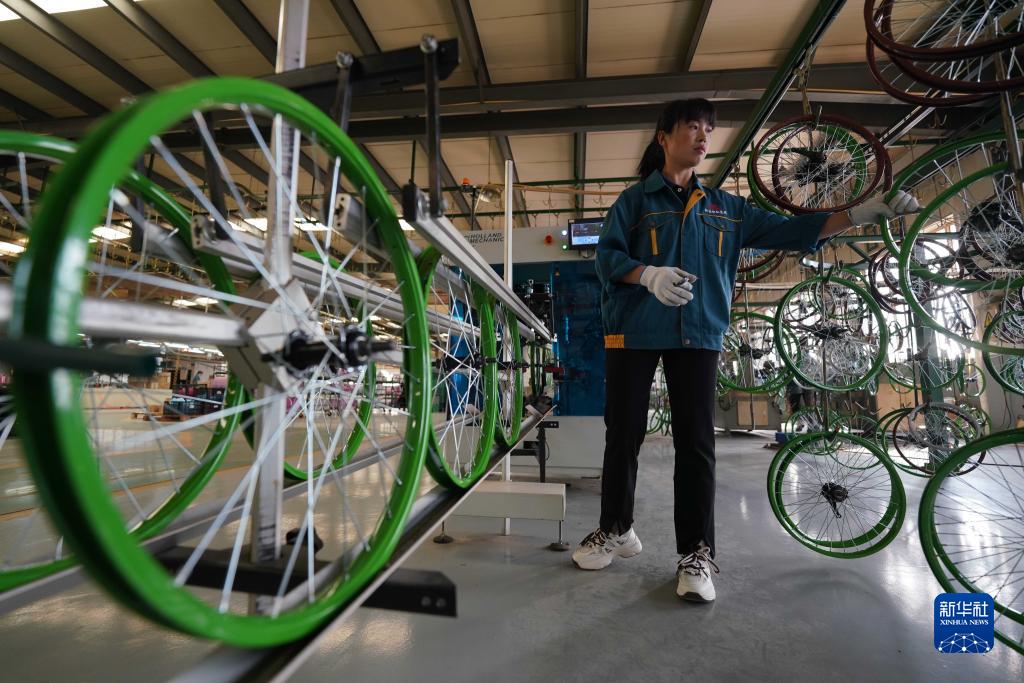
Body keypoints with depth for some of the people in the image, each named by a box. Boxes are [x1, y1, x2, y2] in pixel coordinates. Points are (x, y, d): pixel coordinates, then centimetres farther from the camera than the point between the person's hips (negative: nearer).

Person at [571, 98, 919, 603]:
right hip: (633, 332, -2)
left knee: (696, 443, 0)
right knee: (624, 436, 4)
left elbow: (785, 231, 15)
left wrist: (862, 213, 6)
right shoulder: (635, 200, 6)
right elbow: (606, 256, -4)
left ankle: (695, 553, 12)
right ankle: (615, 529, 22)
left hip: (697, 335, 3)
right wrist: (649, 275, -23)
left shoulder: (724, 207, 17)